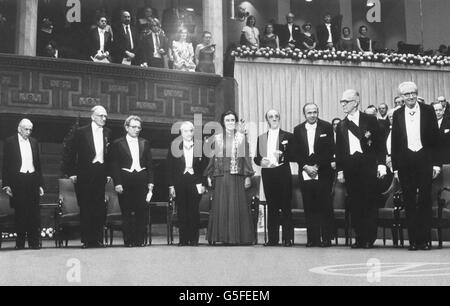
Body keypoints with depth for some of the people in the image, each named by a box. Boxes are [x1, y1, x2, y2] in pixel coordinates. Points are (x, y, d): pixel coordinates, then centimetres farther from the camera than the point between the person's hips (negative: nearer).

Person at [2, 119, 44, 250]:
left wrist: (40, 184, 11)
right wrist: (6, 184, -6)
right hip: (18, 180, -3)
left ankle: (34, 241, 5)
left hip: (32, 180, 3)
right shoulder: (10, 142, 2)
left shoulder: (34, 142, 13)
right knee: (20, 213, 0)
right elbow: (6, 164, 0)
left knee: (34, 213, 0)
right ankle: (20, 242, 8)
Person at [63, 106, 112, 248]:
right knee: (85, 208, 0)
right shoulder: (81, 132, 0)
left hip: (101, 174, 3)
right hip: (85, 174, -3)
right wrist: (71, 173, -5)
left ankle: (98, 239, 8)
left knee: (100, 208, 1)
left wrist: (109, 173, 6)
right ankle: (87, 240, 6)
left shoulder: (107, 133, 11)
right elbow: (71, 153, 1)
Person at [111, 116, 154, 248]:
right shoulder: (118, 144, 4)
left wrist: (150, 182, 4)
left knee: (142, 211, -2)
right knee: (127, 212, 1)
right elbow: (114, 166, 0)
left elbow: (150, 165, 12)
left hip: (142, 181, 2)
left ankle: (140, 239, 5)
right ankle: (129, 240, 7)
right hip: (125, 181, -2)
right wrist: (117, 183, -8)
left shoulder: (145, 143, 13)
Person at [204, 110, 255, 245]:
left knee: (238, 205, -2)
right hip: (221, 175, 0)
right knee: (221, 205, -1)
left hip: (237, 176, 0)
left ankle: (237, 237, 4)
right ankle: (222, 236, 6)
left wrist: (248, 176, 0)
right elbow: (212, 157, 9)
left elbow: (246, 157, 6)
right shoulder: (217, 138, 9)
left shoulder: (242, 137, 8)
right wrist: (209, 175, 3)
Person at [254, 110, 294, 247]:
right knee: (271, 207, 4)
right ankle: (273, 238, 8)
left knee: (286, 207, -4)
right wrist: (261, 161, -9)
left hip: (283, 173, -3)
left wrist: (282, 156, -17)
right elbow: (256, 158, 13)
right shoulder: (261, 138, 18)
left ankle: (288, 238, 0)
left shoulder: (288, 136, 8)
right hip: (267, 174, 3)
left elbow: (293, 155, 0)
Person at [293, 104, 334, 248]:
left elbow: (329, 151, -2)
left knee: (325, 206, -3)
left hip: (323, 173, -2)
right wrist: (306, 167, -6)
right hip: (305, 173, 2)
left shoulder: (326, 127, 3)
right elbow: (297, 153, 8)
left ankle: (327, 238, 3)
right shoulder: (298, 130, 10)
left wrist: (316, 166, -8)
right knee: (310, 207, 1)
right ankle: (313, 238, 6)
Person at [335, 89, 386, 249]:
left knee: (369, 203, -4)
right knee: (354, 204, 1)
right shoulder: (341, 126, 14)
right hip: (350, 167, 3)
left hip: (368, 165, -3)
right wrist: (340, 170, 8)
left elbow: (379, 143, 3)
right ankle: (360, 238, 7)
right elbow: (339, 150, 15)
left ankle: (369, 238, 2)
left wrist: (381, 164, -5)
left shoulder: (370, 120, 6)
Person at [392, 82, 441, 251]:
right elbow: (395, 142, 6)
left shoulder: (428, 110, 2)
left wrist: (436, 163, -4)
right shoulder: (397, 115, 6)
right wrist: (395, 167, 2)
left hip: (425, 160, -1)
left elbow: (435, 137, 1)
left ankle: (425, 240, 6)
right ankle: (413, 240, 9)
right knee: (409, 202, 3)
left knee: (425, 200, 1)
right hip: (405, 162, 1)